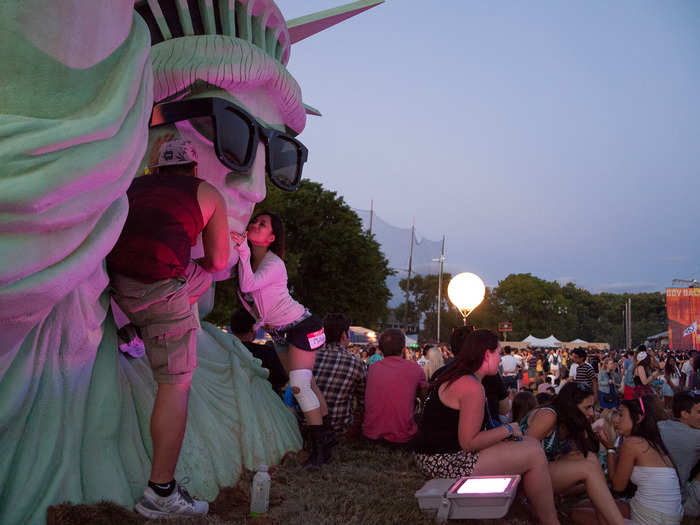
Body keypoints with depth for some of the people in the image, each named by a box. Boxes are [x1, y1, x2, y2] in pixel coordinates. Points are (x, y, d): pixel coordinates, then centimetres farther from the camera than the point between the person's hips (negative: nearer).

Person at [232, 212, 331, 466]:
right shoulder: (249, 260, 3)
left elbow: (248, 285, -37)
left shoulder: (274, 264, -22)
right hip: (283, 331, 9)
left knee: (299, 384, -16)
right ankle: (325, 434, 25)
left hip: (302, 326, -9)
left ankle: (320, 445, -10)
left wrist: (243, 254, -45)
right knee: (306, 382, 14)